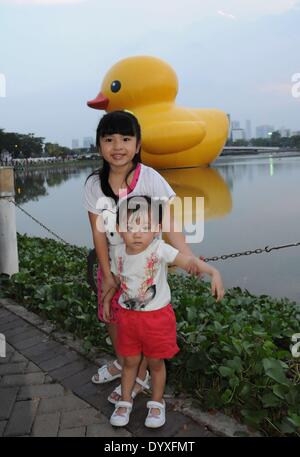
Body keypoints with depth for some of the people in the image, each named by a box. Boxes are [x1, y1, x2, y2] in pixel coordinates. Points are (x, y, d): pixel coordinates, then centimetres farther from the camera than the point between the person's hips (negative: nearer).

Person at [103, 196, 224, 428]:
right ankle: (125, 401, 39)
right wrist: (107, 300, 18)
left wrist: (214, 272, -48)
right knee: (130, 361, 18)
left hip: (156, 316, -3)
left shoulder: (159, 249, -22)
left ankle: (157, 403, 37)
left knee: (155, 362, 15)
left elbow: (188, 261, -34)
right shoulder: (119, 253, -6)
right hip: (128, 315, 4)